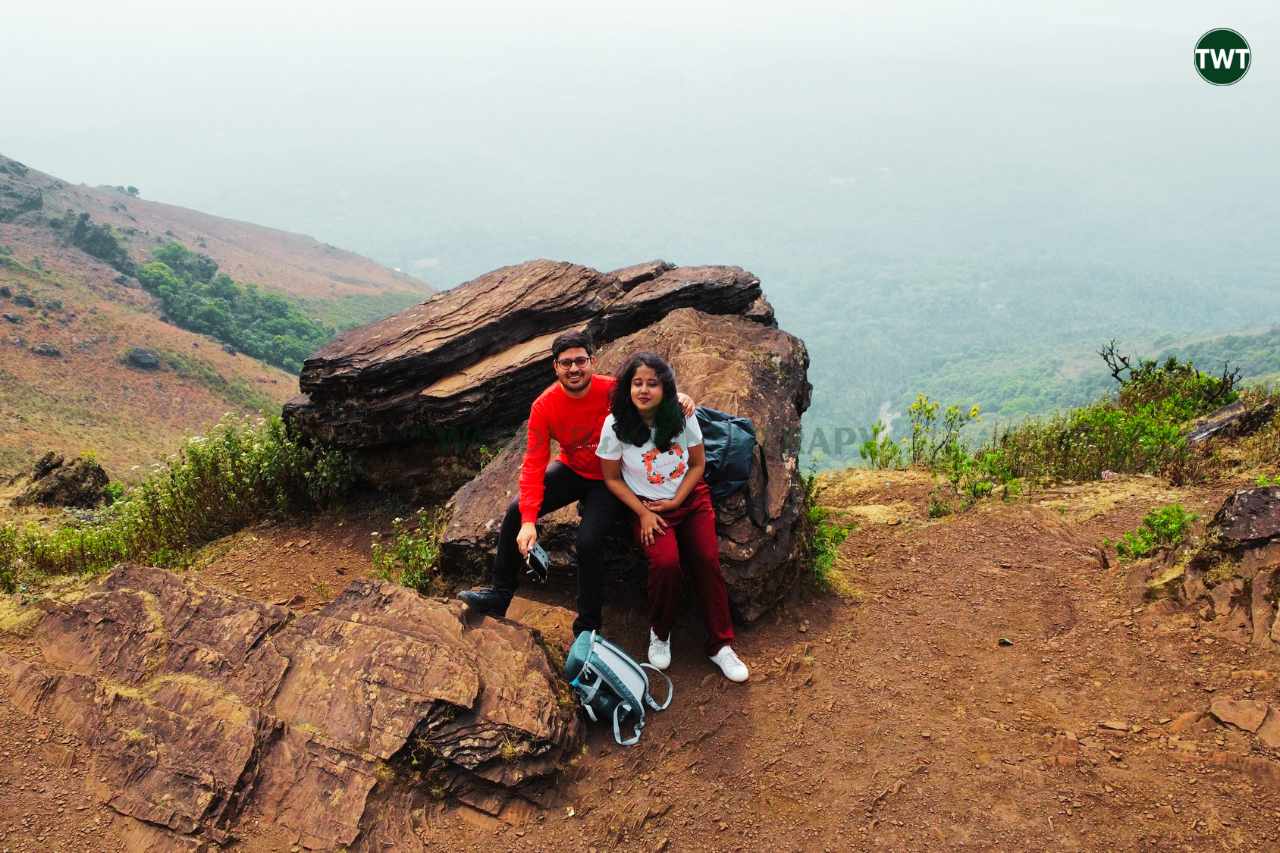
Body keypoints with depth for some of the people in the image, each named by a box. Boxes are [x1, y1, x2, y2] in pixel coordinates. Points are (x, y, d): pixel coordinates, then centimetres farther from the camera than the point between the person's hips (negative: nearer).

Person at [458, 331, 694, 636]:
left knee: (588, 541, -24)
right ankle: (499, 594, 10)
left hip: (610, 479, -4)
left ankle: (587, 628, -5)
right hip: (572, 470, 4)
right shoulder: (544, 406, -16)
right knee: (516, 511, -8)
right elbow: (533, 464, -16)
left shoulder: (613, 390, -22)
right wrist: (528, 521, -25)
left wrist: (678, 398, -30)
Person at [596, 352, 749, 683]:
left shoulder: (683, 417, -8)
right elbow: (612, 479, -3)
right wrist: (643, 514, -12)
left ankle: (721, 644, -5)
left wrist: (676, 501, -8)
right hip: (647, 506, -2)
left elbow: (698, 464, 3)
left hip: (691, 498, 2)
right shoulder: (615, 425, -13)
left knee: (708, 560, -19)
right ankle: (660, 633, 1)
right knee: (666, 563, -27)